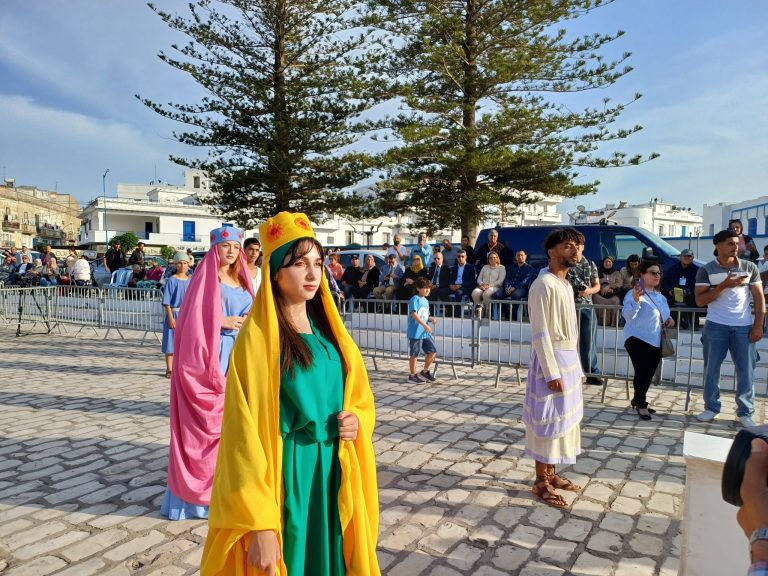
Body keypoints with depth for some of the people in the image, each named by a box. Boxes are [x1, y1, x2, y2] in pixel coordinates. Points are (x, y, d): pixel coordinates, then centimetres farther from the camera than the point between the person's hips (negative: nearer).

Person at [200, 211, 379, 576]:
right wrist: (259, 524, -19)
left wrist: (357, 421, -7)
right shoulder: (258, 338, -15)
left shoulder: (328, 329, 4)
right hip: (285, 476, -5)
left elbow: (360, 399, 15)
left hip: (334, 474, 6)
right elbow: (245, 436, -16)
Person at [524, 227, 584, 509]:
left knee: (564, 418, 16)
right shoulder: (544, 285, -16)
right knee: (548, 420, -1)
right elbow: (541, 333, -19)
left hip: (569, 358, 10)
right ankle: (541, 482, 12)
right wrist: (552, 372, -21)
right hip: (552, 358, -10)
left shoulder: (566, 285, 14)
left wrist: (577, 367, 17)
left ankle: (551, 473, 30)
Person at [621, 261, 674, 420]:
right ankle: (641, 404, 2)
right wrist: (635, 299, -44)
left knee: (649, 374, 13)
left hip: (656, 341, 8)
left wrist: (669, 319, 7)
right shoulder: (634, 294, -13)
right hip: (638, 340, -8)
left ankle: (637, 401, 29)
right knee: (642, 372, -13)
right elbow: (627, 315, -27)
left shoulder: (660, 296, 15)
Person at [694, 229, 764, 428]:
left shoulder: (750, 268, 4)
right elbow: (700, 301, -8)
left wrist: (758, 325, -3)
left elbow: (759, 298, 5)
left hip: (744, 326, 1)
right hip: (716, 326, -1)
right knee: (712, 368, 5)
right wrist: (723, 285, -18)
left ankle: (745, 412, 15)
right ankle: (711, 407, 18)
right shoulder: (706, 270, -2)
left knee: (746, 370, 4)